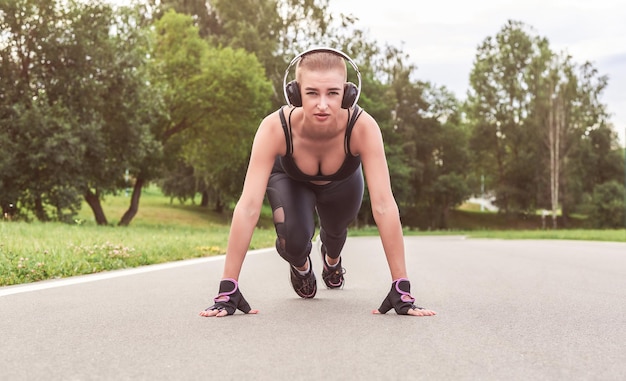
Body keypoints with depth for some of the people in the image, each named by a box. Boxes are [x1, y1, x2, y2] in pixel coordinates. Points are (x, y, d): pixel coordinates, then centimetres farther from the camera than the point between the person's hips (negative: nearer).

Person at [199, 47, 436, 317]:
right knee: (294, 240, -23)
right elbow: (248, 206, -44)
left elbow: (384, 206, -44)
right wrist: (228, 289, -46)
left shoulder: (363, 127, -42)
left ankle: (331, 258, 62)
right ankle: (301, 267, 17)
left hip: (341, 182, 1)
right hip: (290, 179, -1)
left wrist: (401, 290, -45)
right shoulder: (274, 128, -42)